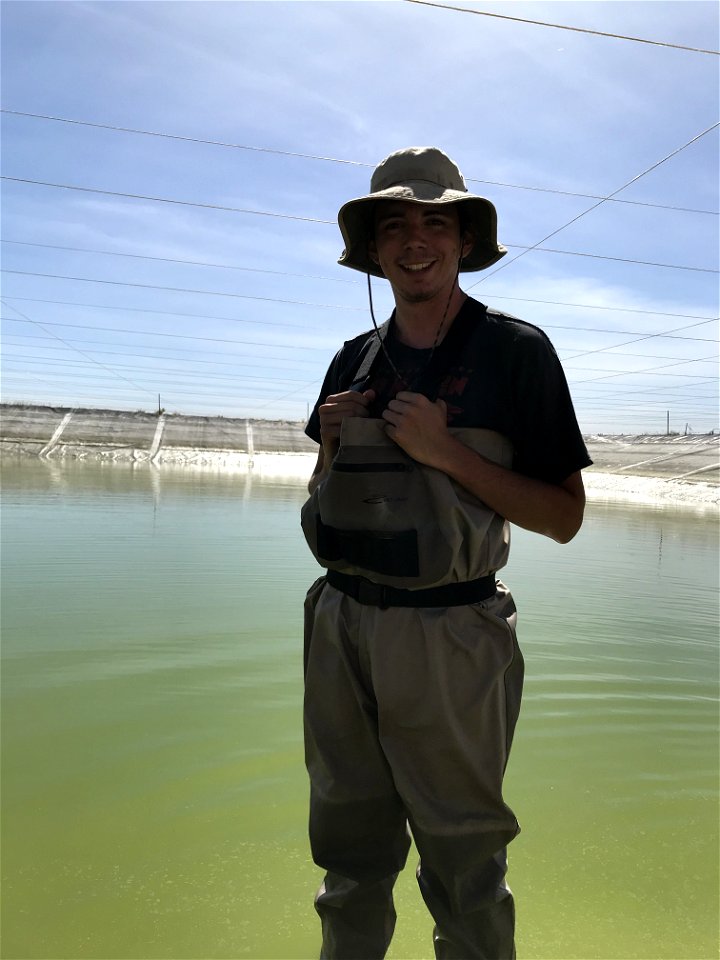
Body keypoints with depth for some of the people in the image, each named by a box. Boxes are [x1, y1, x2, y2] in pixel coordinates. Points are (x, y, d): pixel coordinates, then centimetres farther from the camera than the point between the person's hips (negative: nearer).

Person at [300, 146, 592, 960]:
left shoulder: (515, 351, -5)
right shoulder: (356, 359, 9)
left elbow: (565, 516, -8)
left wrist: (444, 450, -18)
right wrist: (331, 442, -4)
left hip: (445, 634, -4)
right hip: (341, 620, 5)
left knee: (463, 871, 11)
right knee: (351, 854, 20)